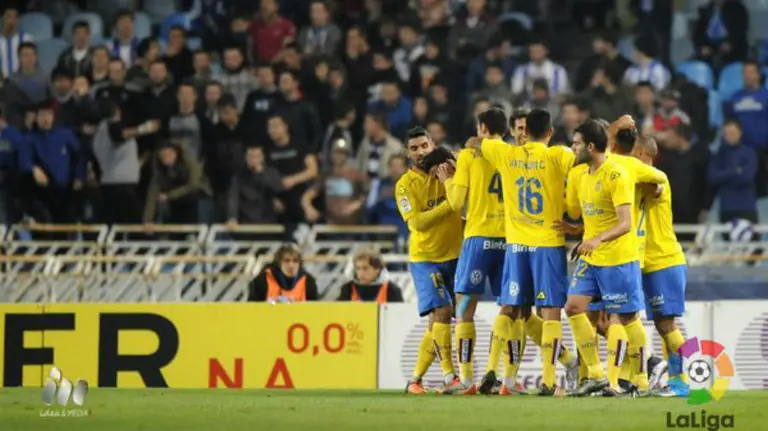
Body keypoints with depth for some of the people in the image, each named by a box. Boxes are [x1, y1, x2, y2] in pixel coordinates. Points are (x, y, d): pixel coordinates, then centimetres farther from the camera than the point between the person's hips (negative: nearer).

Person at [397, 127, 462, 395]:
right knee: (442, 312, -17)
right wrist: (450, 205, -22)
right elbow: (417, 222, -16)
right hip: (425, 258, -4)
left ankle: (416, 378, 15)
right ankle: (449, 375, -11)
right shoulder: (405, 185, -6)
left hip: (454, 254, 4)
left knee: (438, 321, 5)